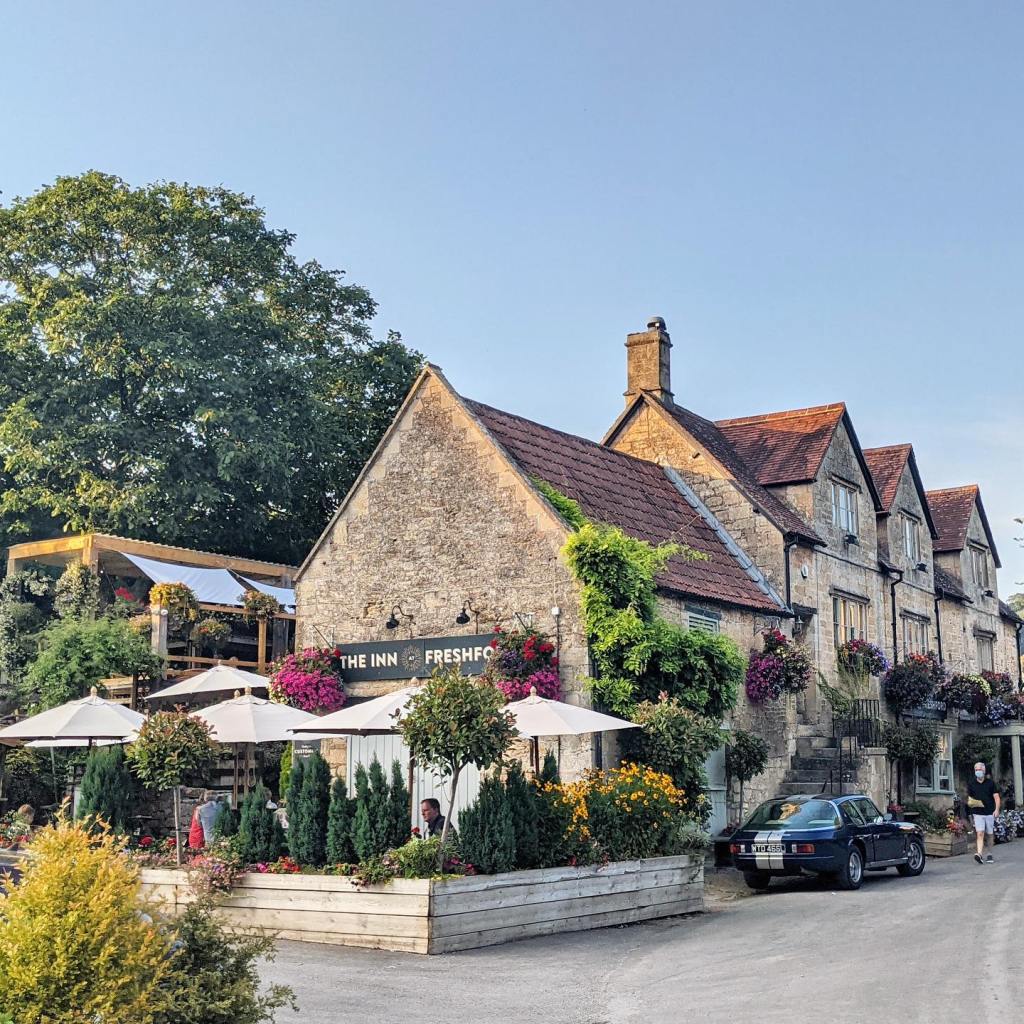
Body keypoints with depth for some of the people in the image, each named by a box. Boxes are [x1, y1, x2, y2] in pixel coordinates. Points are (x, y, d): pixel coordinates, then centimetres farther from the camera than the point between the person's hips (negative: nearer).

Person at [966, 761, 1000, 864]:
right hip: (978, 813, 0)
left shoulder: (990, 783, 2)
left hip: (990, 813, 0)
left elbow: (996, 797, 1)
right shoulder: (971, 784, 7)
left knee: (990, 835, 8)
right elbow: (969, 797, 16)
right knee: (980, 834, -13)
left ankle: (989, 855, 22)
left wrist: (997, 809, -11)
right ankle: (979, 854, -24)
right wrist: (970, 802, -7)